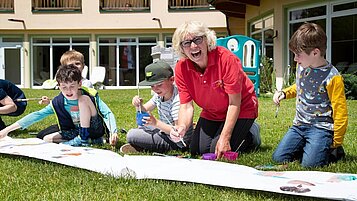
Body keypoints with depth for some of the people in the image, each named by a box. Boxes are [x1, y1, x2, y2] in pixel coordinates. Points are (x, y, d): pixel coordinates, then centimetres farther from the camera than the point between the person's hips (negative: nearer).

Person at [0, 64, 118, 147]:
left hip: (97, 129, -5)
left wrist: (113, 132, -41)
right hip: (77, 131, 6)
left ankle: (83, 140, -16)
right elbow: (37, 115, -10)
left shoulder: (91, 95, -19)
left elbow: (108, 113, -23)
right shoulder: (58, 102, -9)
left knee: (84, 99, -25)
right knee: (47, 139, -4)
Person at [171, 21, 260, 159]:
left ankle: (251, 135, 11)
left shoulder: (226, 59, -30)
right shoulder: (181, 69, -16)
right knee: (197, 150, -2)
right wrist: (182, 126, -37)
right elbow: (186, 106, -14)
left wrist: (224, 138, -31)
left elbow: (234, 104, -26)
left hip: (241, 110, -5)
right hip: (212, 113, 5)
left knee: (218, 151, -17)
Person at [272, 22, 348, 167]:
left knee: (309, 164, -22)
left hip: (321, 127, -6)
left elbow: (340, 111, -13)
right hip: (299, 125, 7)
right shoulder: (301, 67, 4)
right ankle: (309, 147, 16)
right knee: (278, 158, -4)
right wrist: (284, 93, 7)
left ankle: (333, 150, 7)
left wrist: (337, 142, -7)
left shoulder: (332, 77, -17)